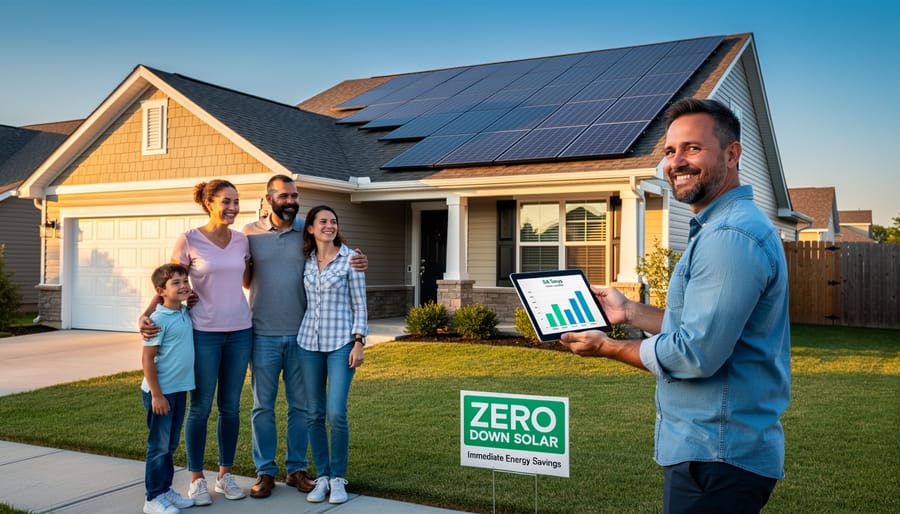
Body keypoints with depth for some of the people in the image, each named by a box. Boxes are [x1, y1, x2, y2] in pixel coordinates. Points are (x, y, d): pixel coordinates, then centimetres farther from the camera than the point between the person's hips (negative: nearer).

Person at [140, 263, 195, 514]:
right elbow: (147, 359, -16)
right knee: (159, 446, 2)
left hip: (179, 390, 7)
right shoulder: (159, 319, -16)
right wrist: (156, 394, -17)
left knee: (171, 445, 16)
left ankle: (166, 489, 28)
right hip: (160, 392, -7)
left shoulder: (186, 313, 6)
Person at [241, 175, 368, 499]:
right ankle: (265, 471, 21)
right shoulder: (251, 233, 2)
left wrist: (358, 264, -14)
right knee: (263, 405, 8)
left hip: (300, 334, 0)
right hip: (263, 334, 0)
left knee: (300, 405, 9)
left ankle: (296, 469, 23)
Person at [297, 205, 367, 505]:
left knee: (336, 413, -9)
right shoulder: (306, 260, 7)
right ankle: (322, 477, 19)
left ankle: (338, 478, 9)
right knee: (315, 414, 6)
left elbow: (359, 304, -4)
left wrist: (359, 343, -9)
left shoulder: (350, 258, -4)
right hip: (309, 342, 4)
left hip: (341, 343, -4)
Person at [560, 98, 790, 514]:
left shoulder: (730, 237, -22)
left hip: (716, 458, -10)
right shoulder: (719, 227, 14)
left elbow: (696, 354, -25)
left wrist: (607, 348, -12)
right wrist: (630, 312, 13)